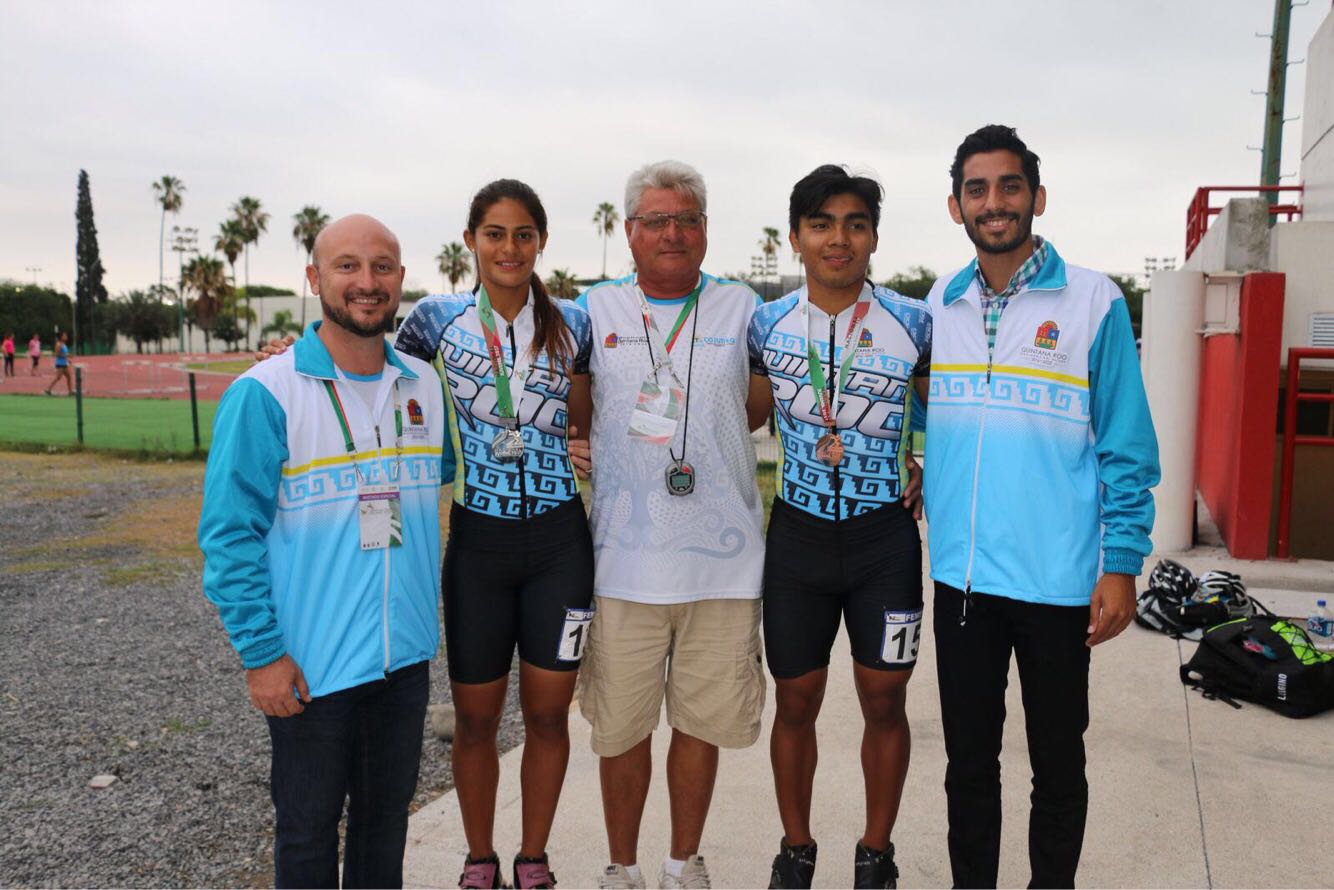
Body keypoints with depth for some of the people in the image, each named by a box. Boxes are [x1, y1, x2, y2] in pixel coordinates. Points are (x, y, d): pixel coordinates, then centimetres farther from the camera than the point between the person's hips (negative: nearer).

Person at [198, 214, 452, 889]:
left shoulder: (426, 387, 2)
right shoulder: (264, 394, -14)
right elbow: (229, 535, -13)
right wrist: (260, 652, -15)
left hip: (406, 656, 5)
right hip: (310, 667, -4)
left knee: (387, 817, 22)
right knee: (308, 831, 15)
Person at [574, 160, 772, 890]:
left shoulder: (741, 306, 5)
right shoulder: (595, 308, 5)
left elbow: (759, 407, 12)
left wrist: (691, 441, 1)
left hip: (723, 554, 1)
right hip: (624, 555, 0)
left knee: (703, 719, 12)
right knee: (620, 725, 9)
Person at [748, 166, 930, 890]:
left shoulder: (914, 323, -4)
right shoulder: (765, 325, -1)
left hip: (885, 536, 0)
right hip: (798, 533, 1)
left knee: (884, 701, 9)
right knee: (795, 701, 11)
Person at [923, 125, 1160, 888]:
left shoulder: (1093, 301, -5)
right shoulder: (939, 304, 6)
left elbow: (1127, 446, -5)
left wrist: (1122, 566, -8)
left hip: (1059, 579, -3)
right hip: (961, 574, 3)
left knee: (1058, 762, 14)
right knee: (969, 758, 15)